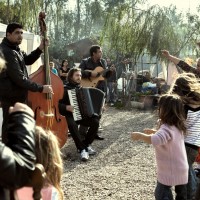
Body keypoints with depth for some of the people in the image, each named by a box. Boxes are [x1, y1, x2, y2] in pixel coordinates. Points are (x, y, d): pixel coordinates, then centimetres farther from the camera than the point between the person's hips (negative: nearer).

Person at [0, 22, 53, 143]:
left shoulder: (14, 49, 9)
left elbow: (28, 60, 21)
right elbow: (19, 78, -27)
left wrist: (40, 49, 4)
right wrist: (41, 88, -22)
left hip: (17, 95, 11)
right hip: (12, 97, -11)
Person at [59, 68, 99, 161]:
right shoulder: (65, 89, -1)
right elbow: (57, 104, -8)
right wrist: (66, 107, -24)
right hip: (70, 115, -5)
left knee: (95, 122, -22)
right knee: (72, 125, -38)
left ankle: (86, 144, -5)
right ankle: (82, 149, -32)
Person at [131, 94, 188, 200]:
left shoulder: (167, 128, -24)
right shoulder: (178, 126, 4)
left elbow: (156, 140, -46)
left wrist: (140, 135, -35)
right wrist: (154, 131, 20)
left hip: (169, 171, -9)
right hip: (182, 169, 9)